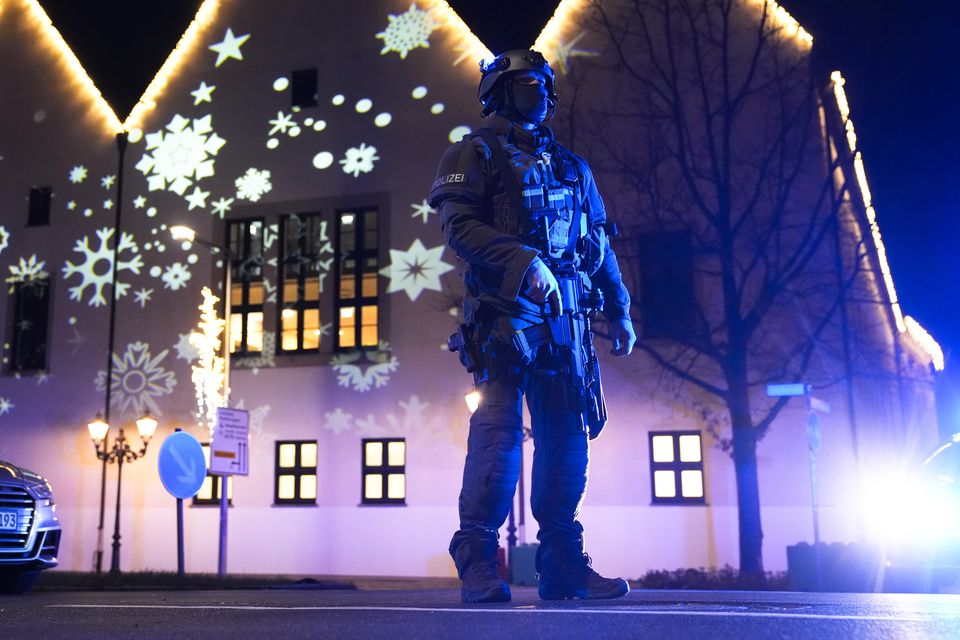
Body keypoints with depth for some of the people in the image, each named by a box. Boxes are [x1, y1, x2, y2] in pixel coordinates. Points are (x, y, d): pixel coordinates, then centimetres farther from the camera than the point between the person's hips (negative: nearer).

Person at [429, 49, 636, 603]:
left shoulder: (571, 166, 25)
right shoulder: (477, 154, 7)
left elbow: (601, 244, 25)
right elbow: (460, 224, -8)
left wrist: (620, 311, 18)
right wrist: (524, 261, -21)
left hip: (566, 316, 6)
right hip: (507, 311, -6)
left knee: (567, 437, 3)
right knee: (499, 430, -11)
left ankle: (563, 563, 10)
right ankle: (479, 564, -4)